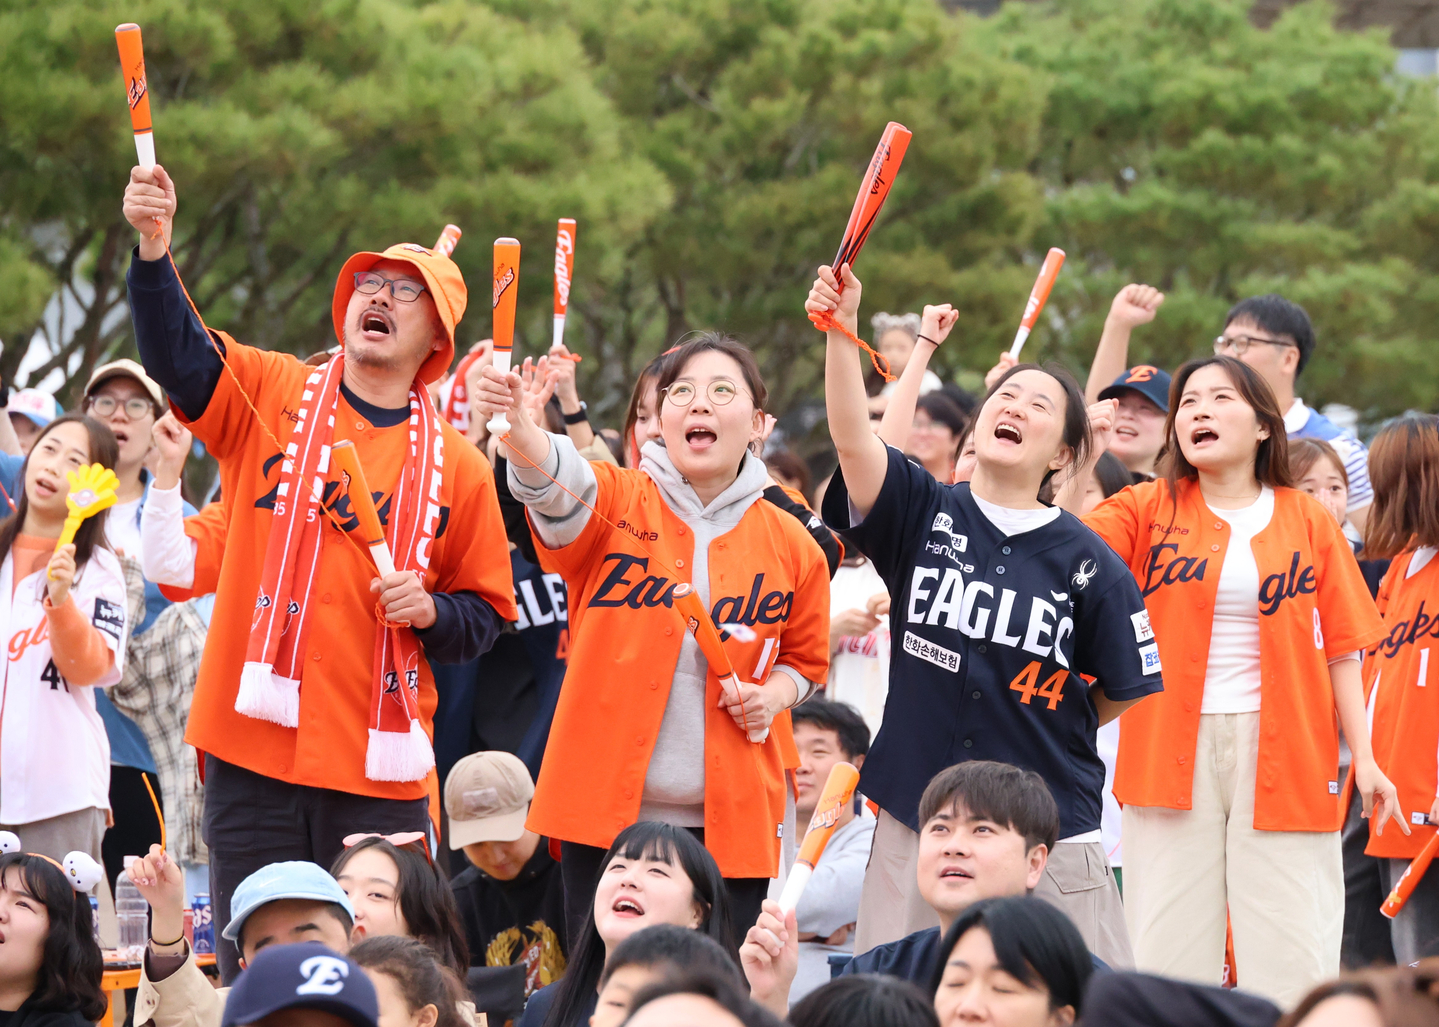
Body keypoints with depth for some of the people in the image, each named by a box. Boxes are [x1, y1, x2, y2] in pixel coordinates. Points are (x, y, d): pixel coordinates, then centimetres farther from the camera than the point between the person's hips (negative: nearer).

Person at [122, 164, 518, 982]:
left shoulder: (456, 463, 10)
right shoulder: (271, 393, 7)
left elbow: (488, 616, 15)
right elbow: (175, 355, -11)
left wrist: (430, 610, -7)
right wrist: (154, 248, -27)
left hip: (380, 770, 1)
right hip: (256, 756, -1)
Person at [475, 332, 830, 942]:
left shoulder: (791, 544, 8)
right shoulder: (617, 502, 0)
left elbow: (805, 657, 23)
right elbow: (558, 486, -24)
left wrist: (775, 693, -1)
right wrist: (518, 427, -46)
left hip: (730, 818, 2)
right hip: (606, 808, -1)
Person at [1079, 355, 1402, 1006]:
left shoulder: (1309, 524, 7)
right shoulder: (1149, 510, 7)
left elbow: (1341, 651, 7)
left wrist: (1364, 758, 0)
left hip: (1282, 753, 0)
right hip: (1172, 750, 0)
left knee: (1291, 954, -3)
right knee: (1169, 948, 1)